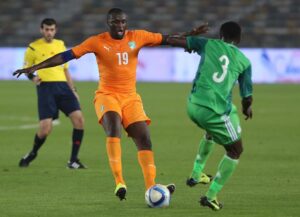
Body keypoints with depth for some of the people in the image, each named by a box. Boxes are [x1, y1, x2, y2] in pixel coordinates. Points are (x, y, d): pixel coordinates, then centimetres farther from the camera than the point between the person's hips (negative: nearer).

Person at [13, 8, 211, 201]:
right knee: (114, 126, -30)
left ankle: (151, 188, 0)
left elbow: (166, 39, 4)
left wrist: (191, 36, -6)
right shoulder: (97, 42, -6)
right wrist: (35, 67, -11)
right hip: (107, 95, -4)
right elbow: (67, 56, -7)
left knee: (144, 138, -4)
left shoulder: (137, 37, 1)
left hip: (131, 97, 4)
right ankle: (119, 182, -31)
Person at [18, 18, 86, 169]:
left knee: (78, 118, -13)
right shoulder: (33, 47, 4)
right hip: (46, 87, -4)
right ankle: (32, 154, 18)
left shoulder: (60, 45, 17)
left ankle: (73, 160, -4)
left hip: (63, 85, 4)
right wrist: (32, 77, -11)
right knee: (45, 127, -13)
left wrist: (73, 89, 18)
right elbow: (26, 68, 11)